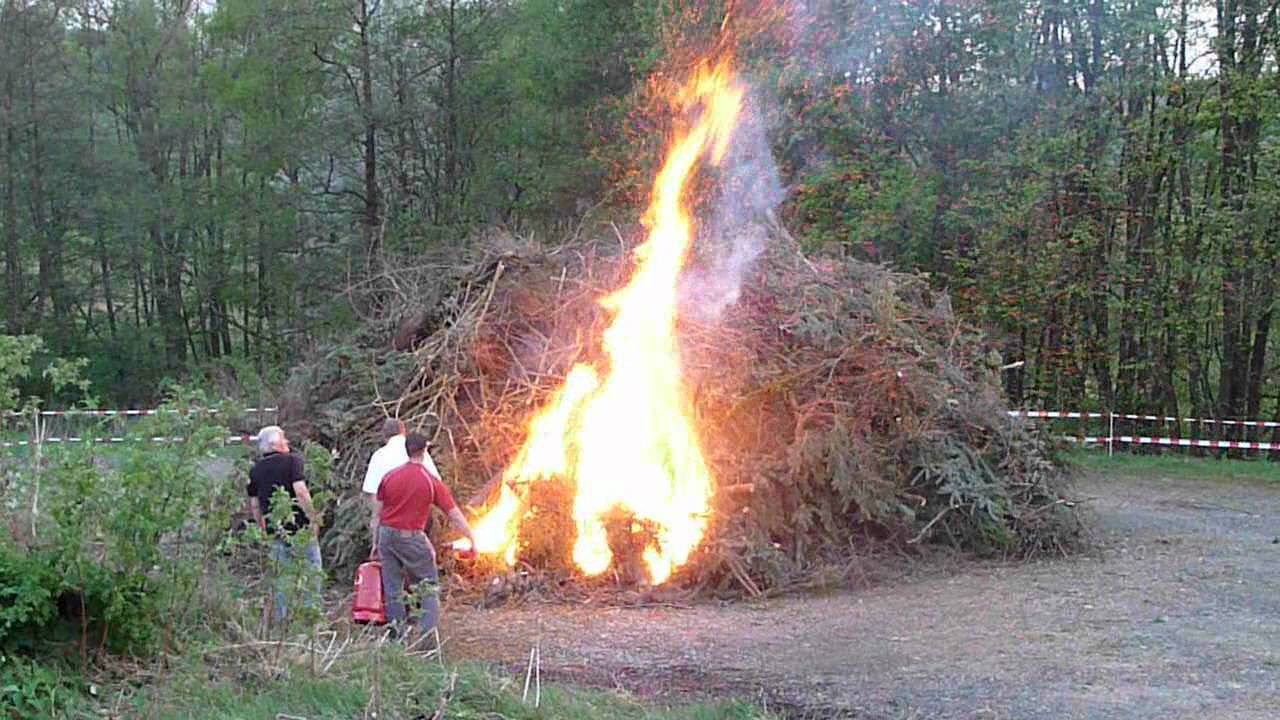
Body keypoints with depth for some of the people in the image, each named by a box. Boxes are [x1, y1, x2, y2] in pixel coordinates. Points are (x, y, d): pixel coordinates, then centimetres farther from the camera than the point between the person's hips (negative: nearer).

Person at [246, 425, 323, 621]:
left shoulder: (256, 469, 10)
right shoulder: (291, 460, -8)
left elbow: (254, 504, 13)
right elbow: (301, 491, -19)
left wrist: (264, 528, 23)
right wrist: (314, 518, -12)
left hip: (275, 530, 6)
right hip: (299, 526, -6)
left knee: (281, 576, 13)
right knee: (312, 571, 3)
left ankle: (282, 618, 15)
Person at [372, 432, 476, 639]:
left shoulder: (390, 477, 1)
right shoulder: (432, 481, -7)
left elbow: (377, 513, 6)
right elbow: (455, 515, -4)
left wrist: (375, 542, 15)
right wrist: (472, 539, 4)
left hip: (387, 535, 3)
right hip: (412, 537, -3)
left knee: (392, 589, 11)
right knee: (429, 586, 7)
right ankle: (428, 630, -6)